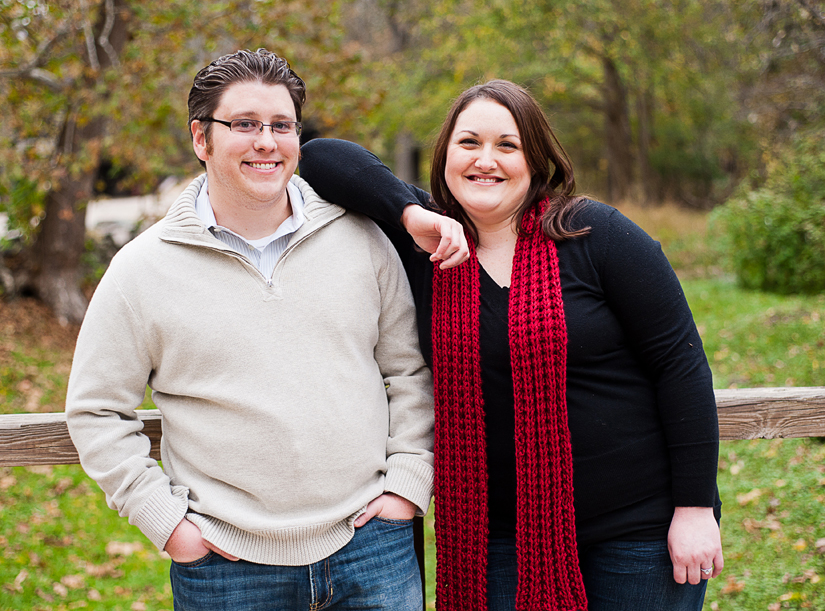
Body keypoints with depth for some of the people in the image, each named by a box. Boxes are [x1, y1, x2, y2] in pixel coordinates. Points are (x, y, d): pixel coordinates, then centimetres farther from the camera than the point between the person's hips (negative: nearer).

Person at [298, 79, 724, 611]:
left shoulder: (596, 235, -8)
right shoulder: (425, 244, 1)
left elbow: (680, 363, -8)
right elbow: (321, 157, -1)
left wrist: (695, 508, -11)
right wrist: (410, 213, -16)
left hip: (637, 525, -2)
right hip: (501, 535, 3)